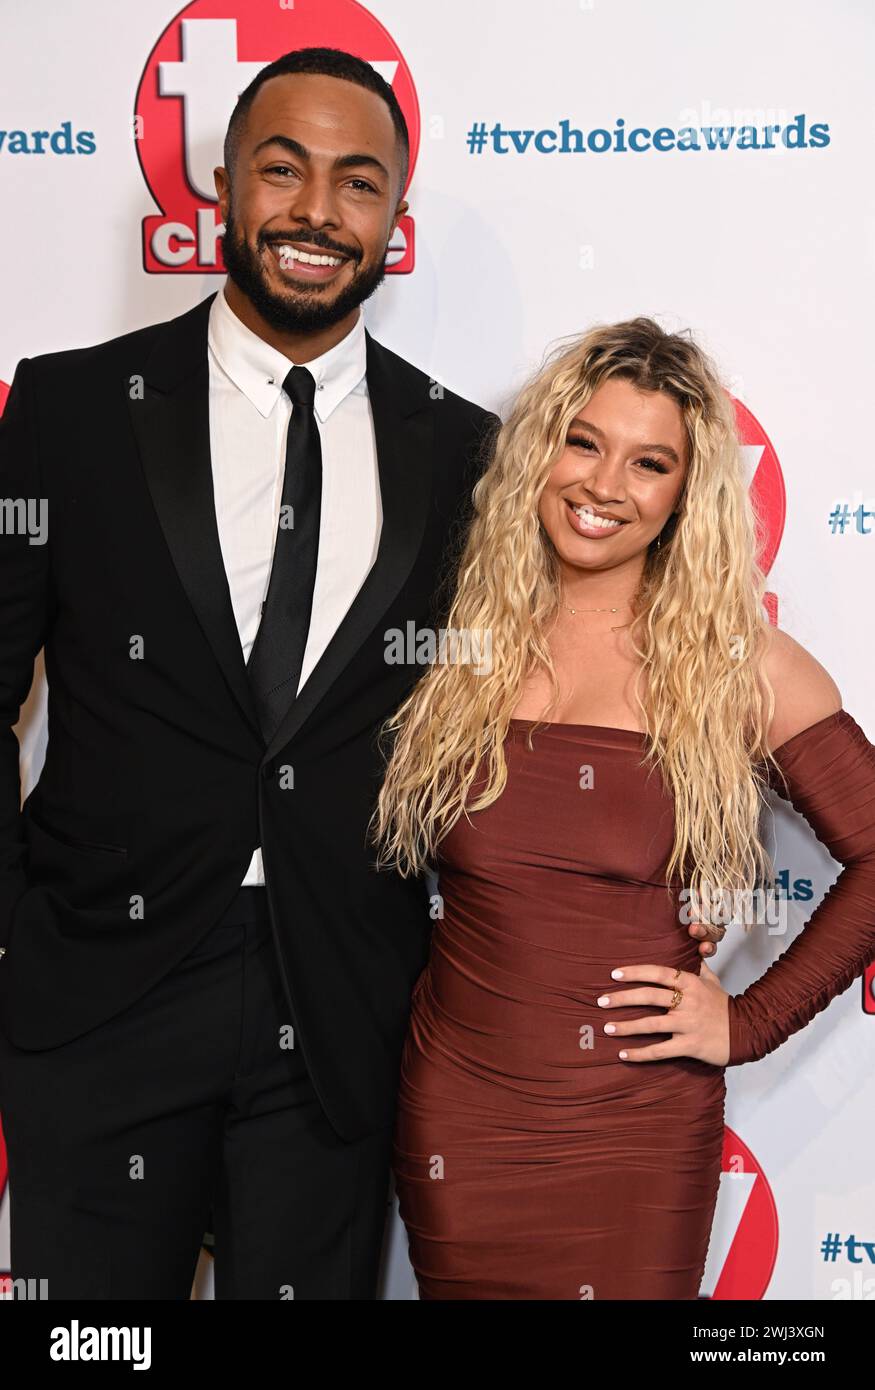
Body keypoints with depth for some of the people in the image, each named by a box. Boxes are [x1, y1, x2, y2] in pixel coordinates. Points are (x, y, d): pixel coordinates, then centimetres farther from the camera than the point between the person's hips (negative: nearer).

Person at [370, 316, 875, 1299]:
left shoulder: (739, 665, -5)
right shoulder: (454, 638, 1)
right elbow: (374, 844, 13)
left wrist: (749, 1023, -4)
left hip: (639, 1134, -1)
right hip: (455, 1117, 2)